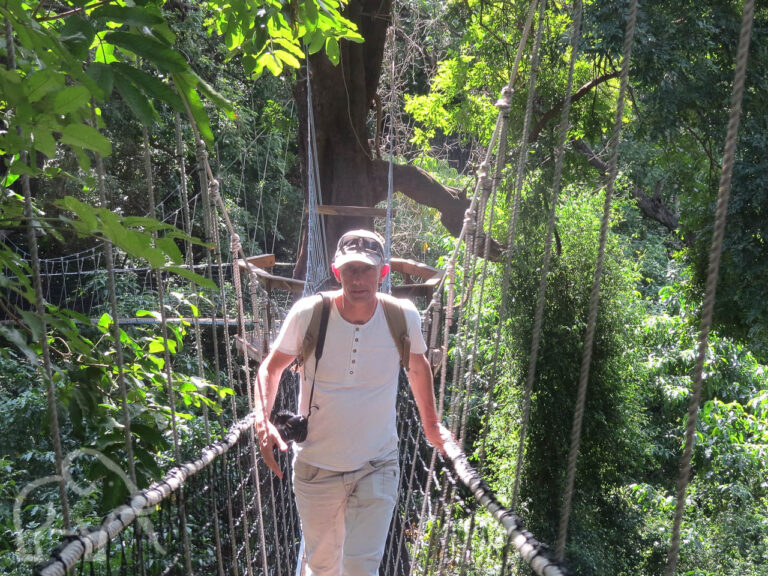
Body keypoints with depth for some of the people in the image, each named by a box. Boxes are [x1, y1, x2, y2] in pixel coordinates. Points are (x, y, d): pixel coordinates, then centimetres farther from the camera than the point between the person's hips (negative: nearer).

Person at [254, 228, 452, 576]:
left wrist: (431, 425, 14)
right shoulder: (308, 314, -15)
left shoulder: (403, 316, -12)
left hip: (378, 466, 0)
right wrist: (263, 420, -15)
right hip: (316, 466, 1)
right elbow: (272, 367, -1)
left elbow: (417, 367, 9)